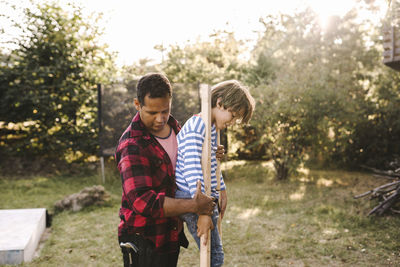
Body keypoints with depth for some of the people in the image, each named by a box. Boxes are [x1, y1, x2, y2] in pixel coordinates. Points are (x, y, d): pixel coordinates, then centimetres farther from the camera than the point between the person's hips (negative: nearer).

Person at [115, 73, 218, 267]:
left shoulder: (173, 126, 3)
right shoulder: (132, 146, -23)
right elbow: (143, 201, -32)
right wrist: (193, 206, -29)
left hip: (171, 236, 8)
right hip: (143, 243, -8)